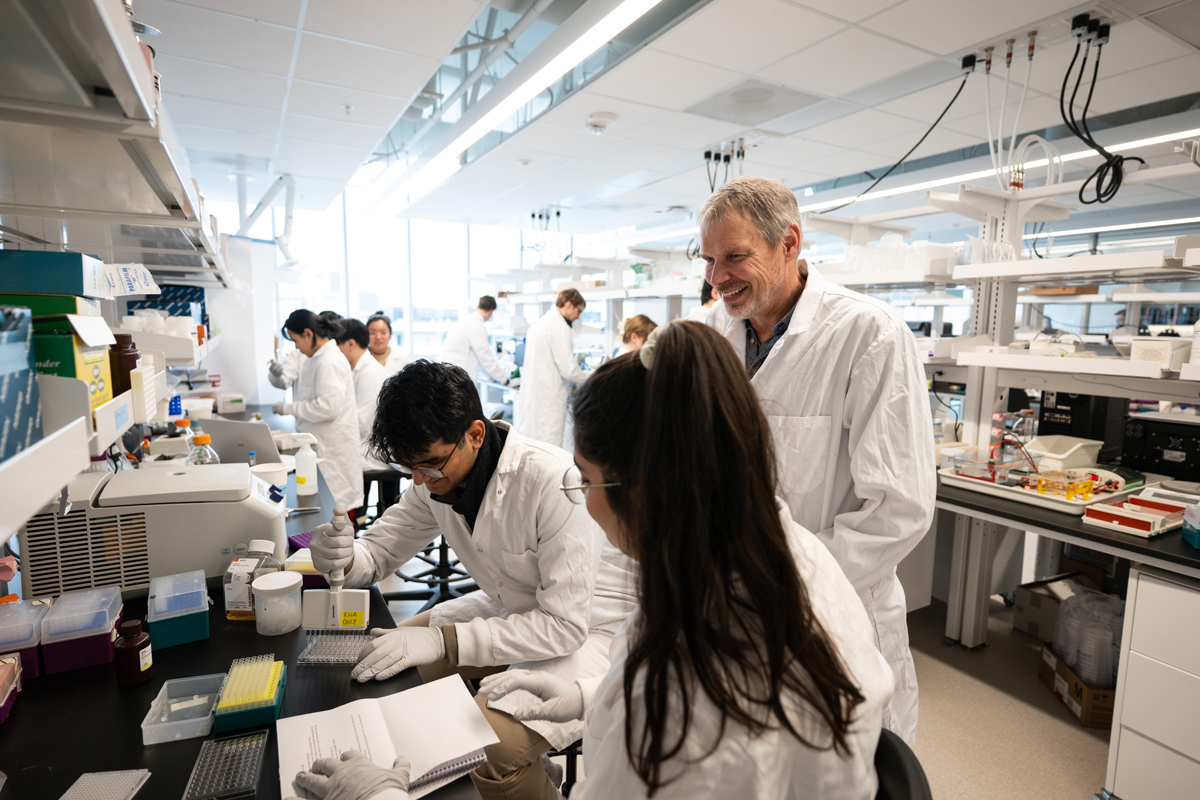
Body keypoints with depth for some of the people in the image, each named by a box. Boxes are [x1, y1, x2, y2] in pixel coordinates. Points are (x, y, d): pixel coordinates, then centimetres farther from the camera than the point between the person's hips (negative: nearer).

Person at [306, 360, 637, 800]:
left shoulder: (553, 482, -32)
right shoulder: (436, 478, -8)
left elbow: (565, 625, -28)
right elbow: (379, 550, 5)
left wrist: (440, 641, -30)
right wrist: (342, 557, -19)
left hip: (589, 628, -7)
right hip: (512, 608, 8)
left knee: (491, 751, -25)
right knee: (393, 656, 8)